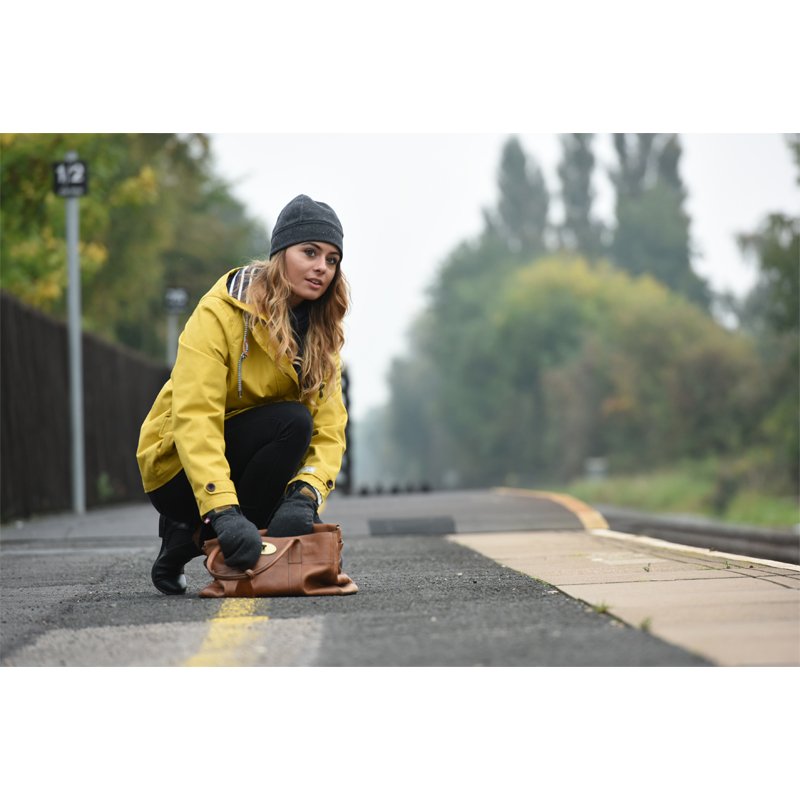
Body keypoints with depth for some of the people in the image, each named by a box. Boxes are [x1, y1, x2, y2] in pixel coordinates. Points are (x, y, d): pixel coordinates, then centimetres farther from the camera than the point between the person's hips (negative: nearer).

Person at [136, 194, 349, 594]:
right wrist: (223, 511, -43)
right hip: (179, 465, -6)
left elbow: (329, 426, -11)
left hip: (242, 456, 6)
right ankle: (188, 537, -16)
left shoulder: (321, 332, 0)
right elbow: (194, 418, -30)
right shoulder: (221, 313, -20)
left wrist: (306, 493, -31)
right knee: (291, 421, -28)